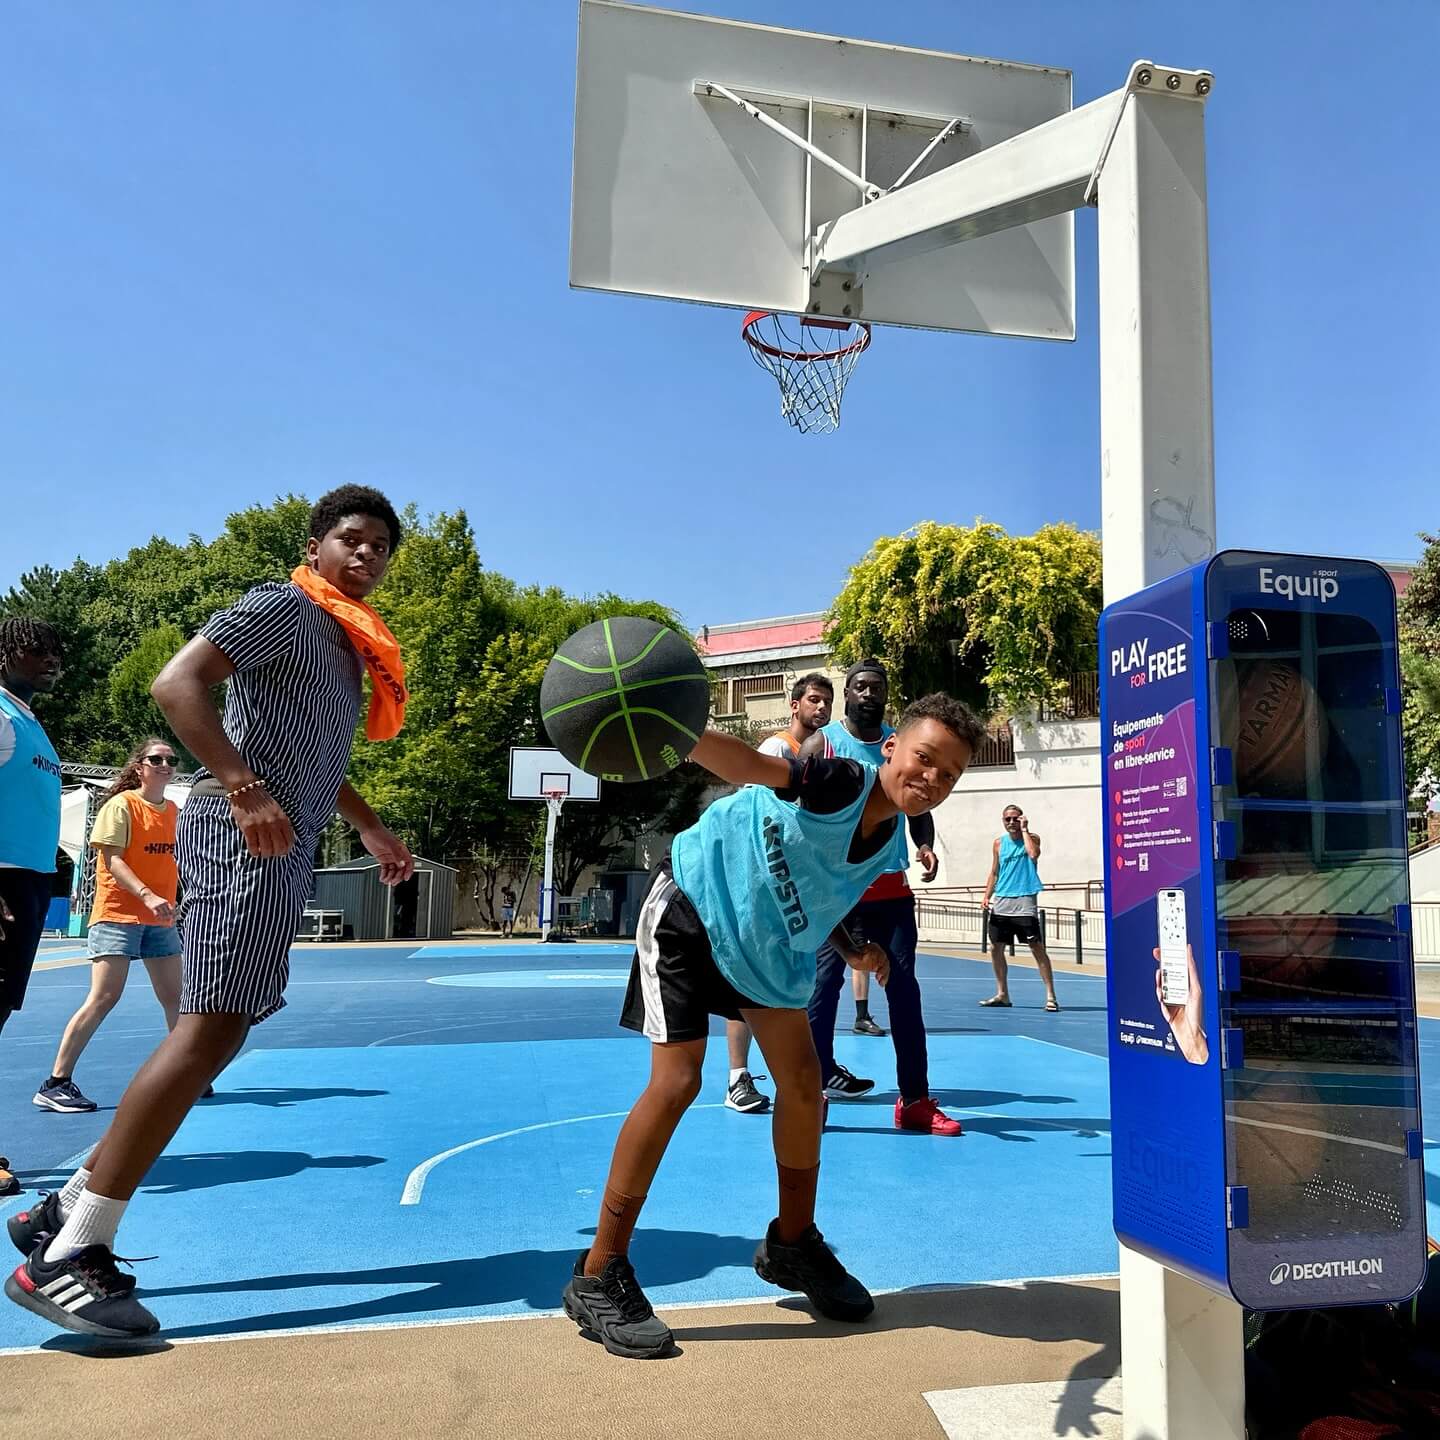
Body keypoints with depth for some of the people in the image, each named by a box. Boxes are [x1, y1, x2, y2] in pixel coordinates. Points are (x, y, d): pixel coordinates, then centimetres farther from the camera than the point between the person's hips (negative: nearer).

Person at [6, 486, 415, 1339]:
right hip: (244, 840, -10)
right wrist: (244, 790, -27)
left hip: (280, 849, 10)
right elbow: (176, 683, -17)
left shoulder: (347, 643, 23)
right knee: (211, 1030, -16)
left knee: (217, 1034, 10)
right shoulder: (284, 608, -5)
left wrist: (372, 828, 33)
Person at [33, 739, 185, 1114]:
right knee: (103, 998, -11)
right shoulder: (121, 805, -7)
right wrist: (147, 895, -28)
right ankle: (55, 1084, -2)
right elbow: (112, 859, -16)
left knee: (176, 997, 9)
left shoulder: (175, 812, 12)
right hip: (118, 915, -6)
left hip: (160, 919, 7)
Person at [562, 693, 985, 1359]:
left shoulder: (885, 845, -4)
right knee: (676, 1080, -14)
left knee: (802, 1079, 8)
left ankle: (792, 1243, 30)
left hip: (765, 942, 8)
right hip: (691, 909, -8)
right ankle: (598, 1276, -1)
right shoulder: (842, 781, -27)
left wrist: (852, 949, -3)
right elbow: (749, 765, -46)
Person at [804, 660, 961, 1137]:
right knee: (822, 988, -1)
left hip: (891, 888, 4)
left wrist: (925, 845, -5)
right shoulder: (821, 744, -1)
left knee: (905, 991, 5)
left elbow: (919, 808, 16)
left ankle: (915, 1101, 12)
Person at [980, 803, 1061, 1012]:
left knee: (1037, 948, -8)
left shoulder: (1032, 837, 1)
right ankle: (1002, 994, 19)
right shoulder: (999, 844, 11)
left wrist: (1024, 830, -12)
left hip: (1024, 902, -5)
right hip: (1001, 903, 5)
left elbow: (1033, 854, -22)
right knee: (995, 948, 7)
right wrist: (987, 896, 5)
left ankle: (1050, 996, -5)